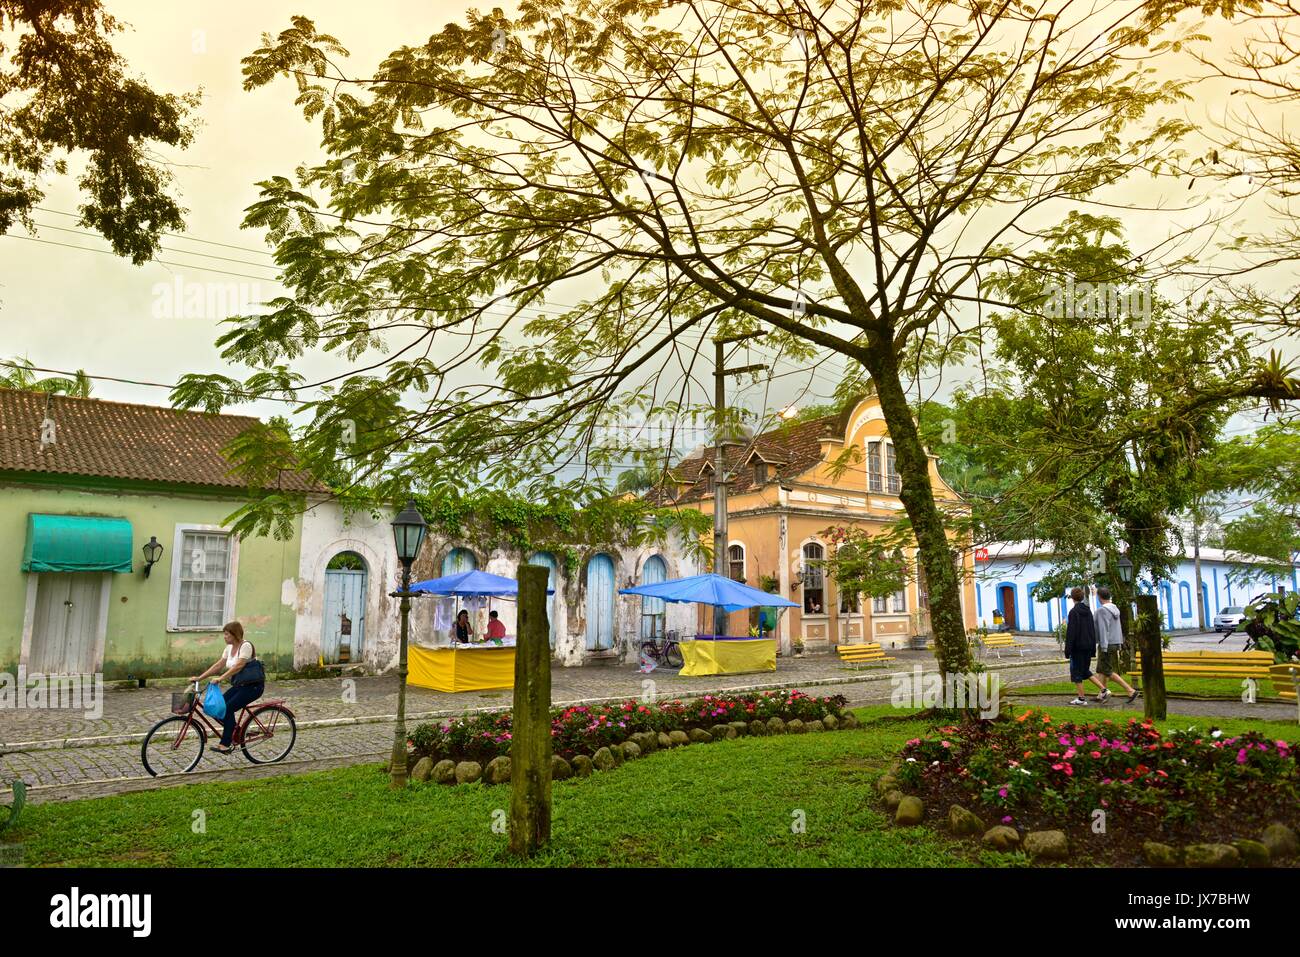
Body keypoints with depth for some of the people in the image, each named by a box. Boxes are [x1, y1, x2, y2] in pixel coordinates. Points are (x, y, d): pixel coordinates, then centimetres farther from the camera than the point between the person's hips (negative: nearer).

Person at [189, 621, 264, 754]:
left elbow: (238, 666, -27)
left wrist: (221, 678, -35)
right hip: (239, 685, 9)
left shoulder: (246, 646, -16)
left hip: (253, 686, -8)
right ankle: (236, 734, 9)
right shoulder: (230, 648, 10)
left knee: (228, 708, -21)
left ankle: (225, 745, -16)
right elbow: (218, 665, 9)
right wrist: (199, 678, 2)